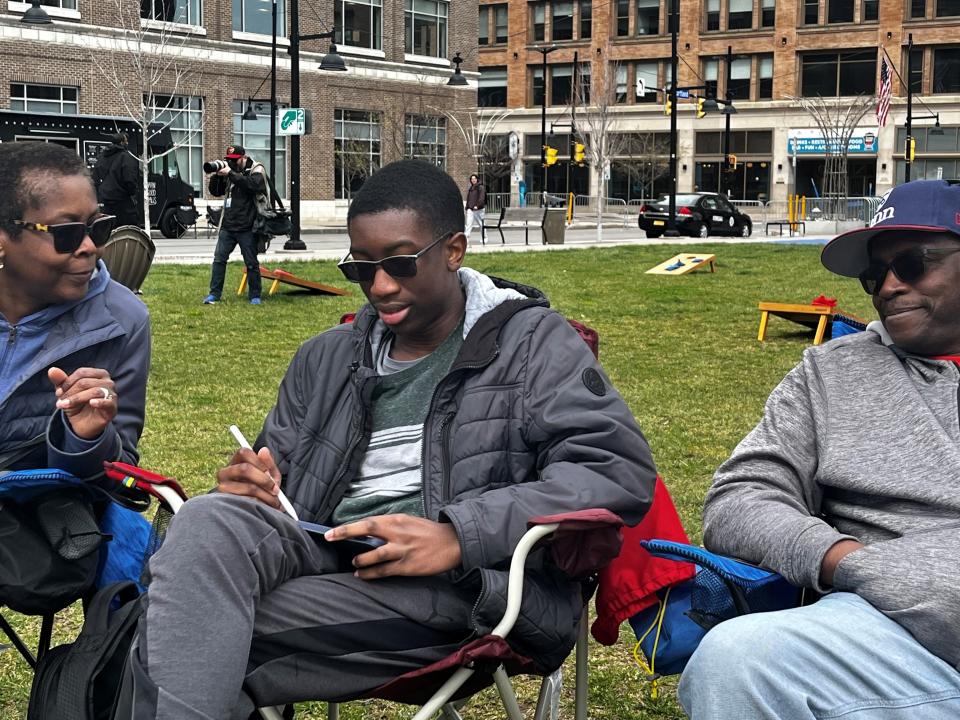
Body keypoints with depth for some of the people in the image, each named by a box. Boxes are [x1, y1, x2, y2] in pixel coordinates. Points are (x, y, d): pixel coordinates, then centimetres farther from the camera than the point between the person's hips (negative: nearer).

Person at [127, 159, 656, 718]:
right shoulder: (327, 357, 23)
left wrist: (458, 534, -18)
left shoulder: (533, 343, 6)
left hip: (469, 583, -5)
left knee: (202, 639, -27)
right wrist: (255, 481, 2)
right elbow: (280, 466, 30)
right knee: (210, 523, -29)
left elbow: (620, 470, -7)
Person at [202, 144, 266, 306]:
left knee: (251, 263, 2)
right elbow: (216, 192, 16)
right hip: (227, 226, 5)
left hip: (247, 228, -5)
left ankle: (255, 296, 12)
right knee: (219, 259, 1)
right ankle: (214, 294, 6)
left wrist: (231, 174, -22)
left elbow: (253, 185, -24)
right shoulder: (229, 172, 14)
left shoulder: (256, 170, -3)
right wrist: (216, 175, -2)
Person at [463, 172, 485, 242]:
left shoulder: (481, 187, -4)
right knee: (469, 223, -7)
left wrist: (477, 205, -20)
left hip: (479, 209, -5)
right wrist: (467, 207, 14)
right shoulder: (470, 189, 16)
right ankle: (466, 237, -13)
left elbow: (482, 198, -13)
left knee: (481, 224, 5)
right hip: (470, 210, 5)